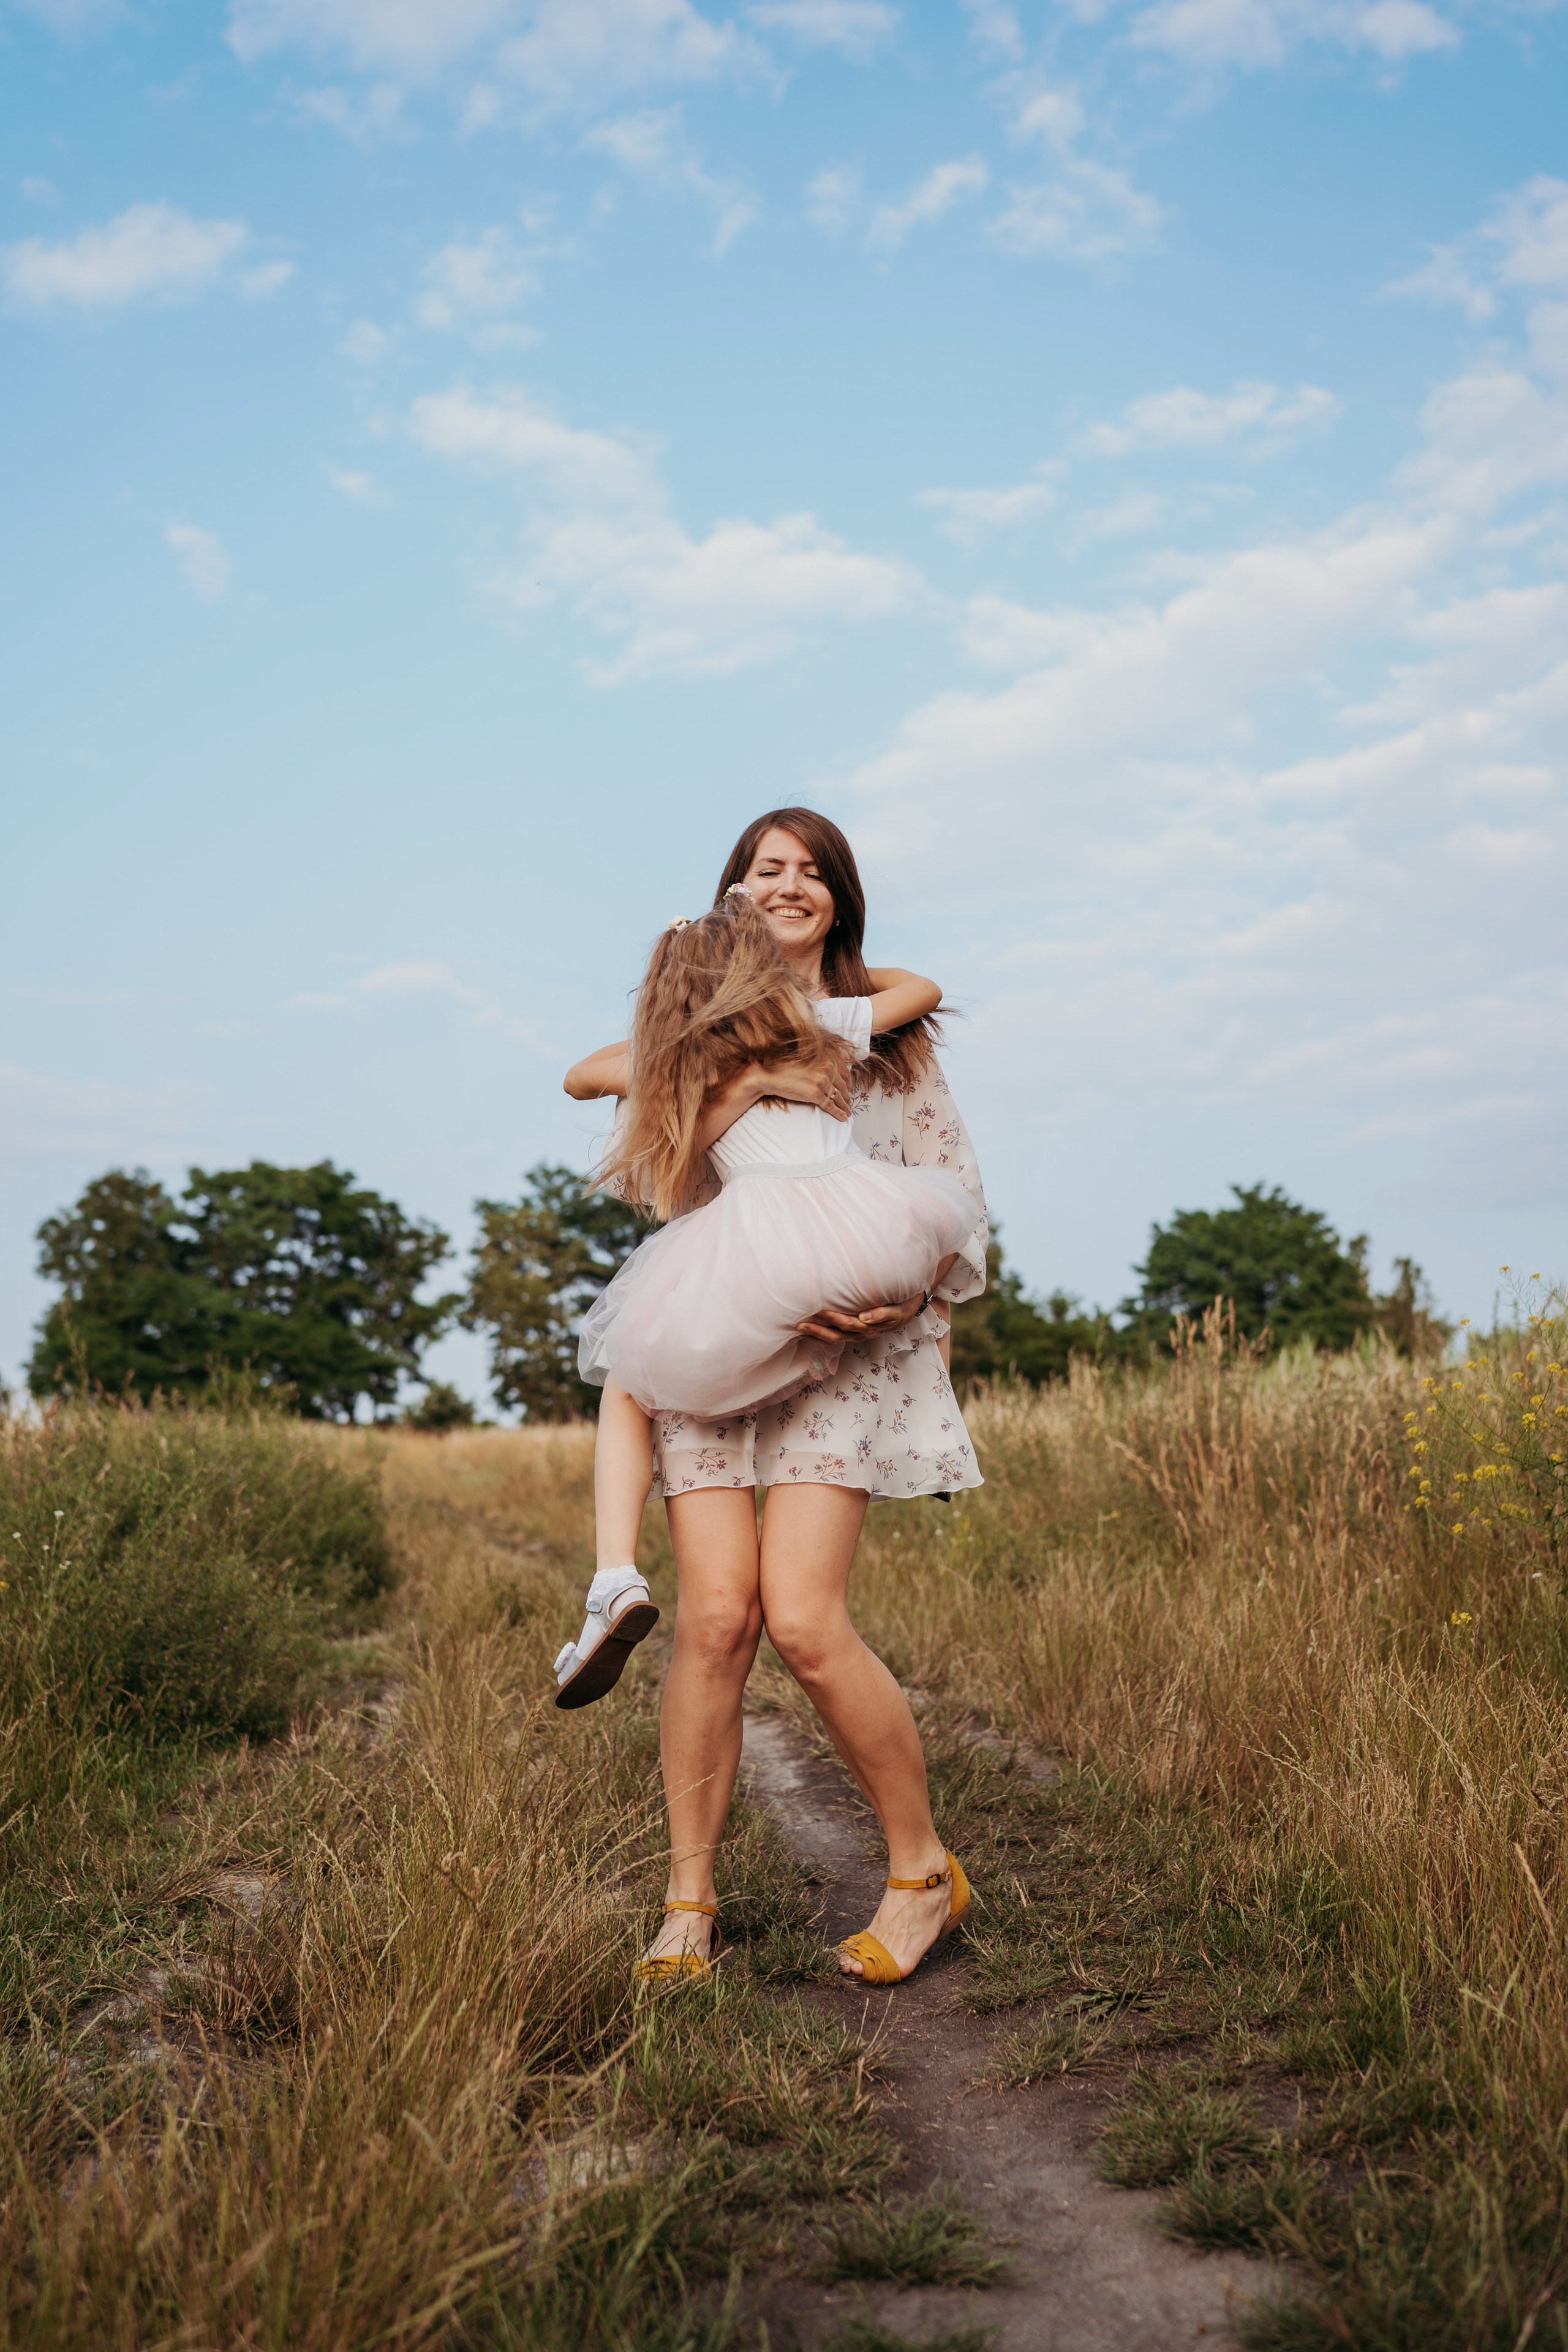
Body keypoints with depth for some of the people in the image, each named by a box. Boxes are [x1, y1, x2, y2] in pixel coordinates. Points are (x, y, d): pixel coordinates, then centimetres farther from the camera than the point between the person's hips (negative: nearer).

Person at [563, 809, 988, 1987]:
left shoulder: (887, 1027, 12)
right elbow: (587, 1075, 2)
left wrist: (902, 1299, -12)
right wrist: (730, 1079, -13)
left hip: (839, 1342, -2)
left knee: (802, 1620, -16)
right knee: (716, 1616, -12)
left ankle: (924, 1870, 3)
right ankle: (689, 1902, 3)